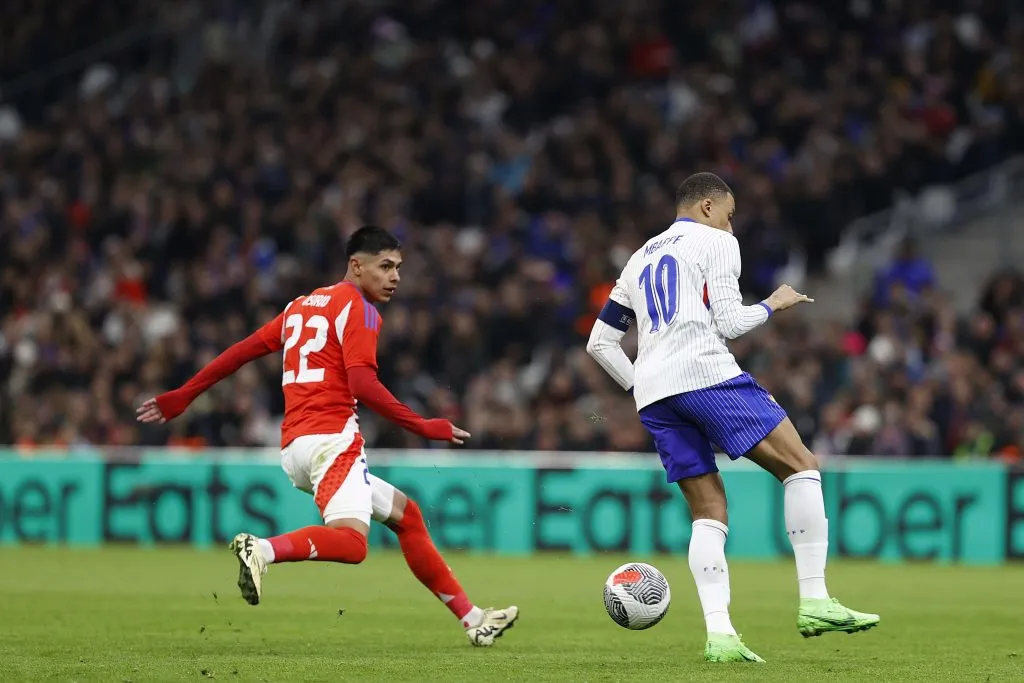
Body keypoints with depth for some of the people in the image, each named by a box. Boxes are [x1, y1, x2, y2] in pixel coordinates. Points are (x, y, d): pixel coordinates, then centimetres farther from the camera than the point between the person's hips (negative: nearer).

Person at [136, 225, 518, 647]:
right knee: (350, 541, -27)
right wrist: (422, 427, -14)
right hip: (331, 438, -9)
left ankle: (472, 619, 15)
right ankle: (262, 550, -43)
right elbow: (362, 384, -16)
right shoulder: (358, 309, -2)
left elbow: (241, 352, 20)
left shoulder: (302, 306, 22)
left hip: (293, 448, 9)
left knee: (405, 514, 16)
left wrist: (182, 397, 24)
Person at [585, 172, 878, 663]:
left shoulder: (639, 260, 29)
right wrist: (773, 305, 15)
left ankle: (719, 634, -8)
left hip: (652, 391, 7)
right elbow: (729, 323, -2)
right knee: (801, 466, -2)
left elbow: (600, 342, 26)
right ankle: (815, 602, -13)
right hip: (706, 374, -7)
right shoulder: (716, 242, 9)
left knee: (709, 511, 8)